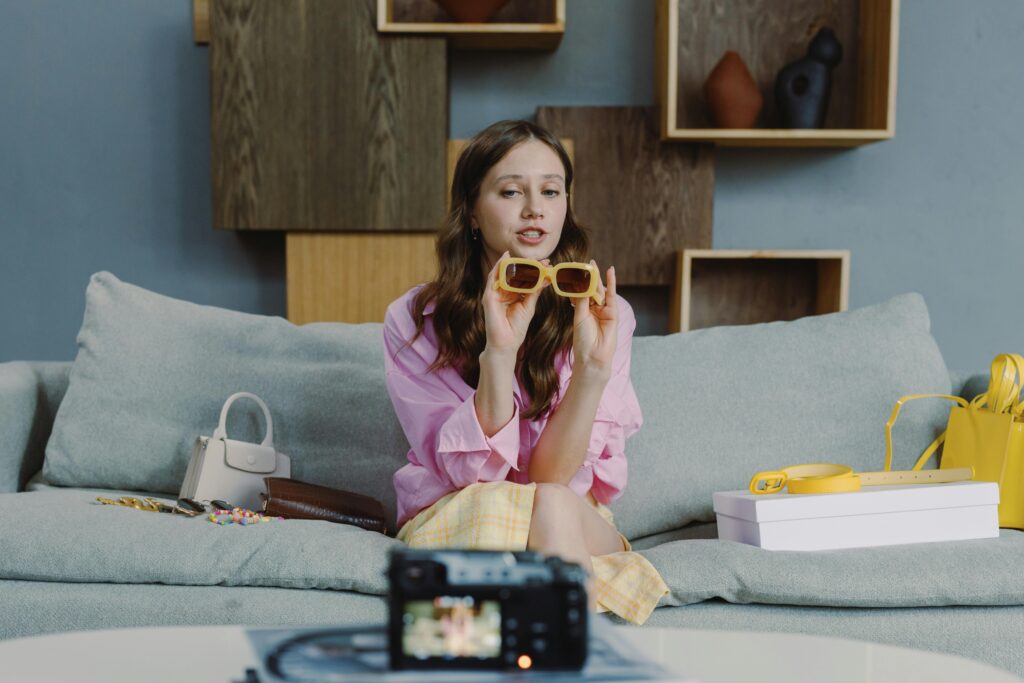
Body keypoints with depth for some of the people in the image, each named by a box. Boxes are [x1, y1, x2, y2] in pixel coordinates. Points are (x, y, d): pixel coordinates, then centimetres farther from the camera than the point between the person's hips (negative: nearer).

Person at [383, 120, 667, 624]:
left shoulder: (606, 316, -5)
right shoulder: (414, 321, -8)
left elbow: (554, 476, -12)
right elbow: (468, 473, -15)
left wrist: (593, 368, -28)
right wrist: (499, 352, -28)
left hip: (579, 524, 1)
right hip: (448, 521, 0)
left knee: (552, 506, -33)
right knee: (494, 505, -33)